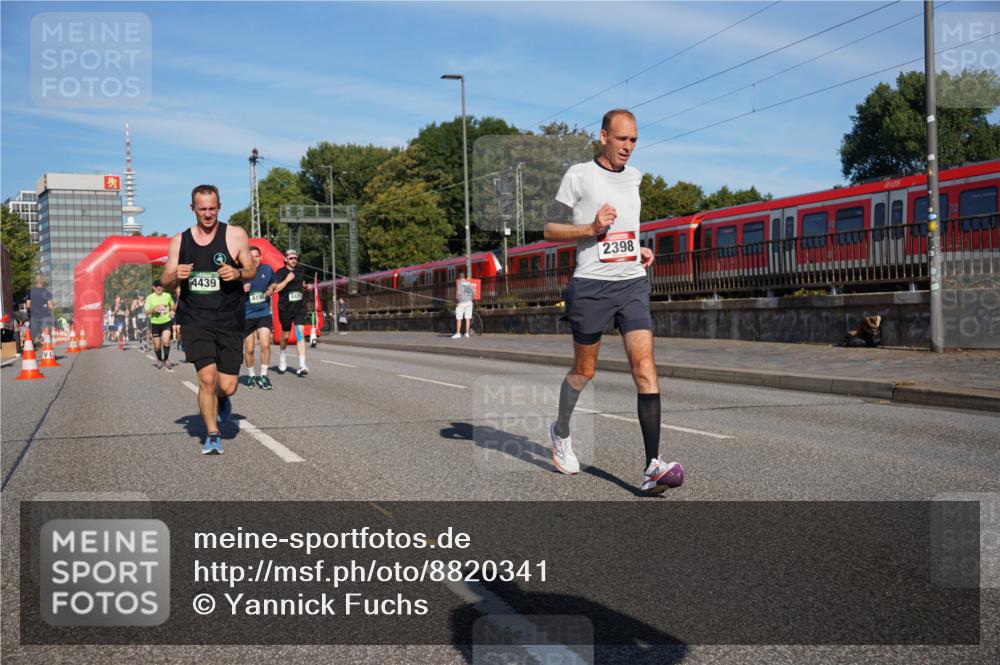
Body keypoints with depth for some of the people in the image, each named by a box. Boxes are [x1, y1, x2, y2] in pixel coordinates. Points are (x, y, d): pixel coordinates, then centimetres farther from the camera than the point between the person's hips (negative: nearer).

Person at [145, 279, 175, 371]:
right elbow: (147, 312, -4)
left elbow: (173, 306, 19)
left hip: (167, 322, 0)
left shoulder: (168, 296, 2)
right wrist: (153, 310, -22)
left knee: (166, 341, -20)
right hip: (155, 323, 0)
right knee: (157, 345, 5)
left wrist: (172, 311, -1)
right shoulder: (150, 297, -3)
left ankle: (166, 360, -3)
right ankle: (159, 360, 31)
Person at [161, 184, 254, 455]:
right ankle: (212, 436, 5)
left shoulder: (235, 235, 0)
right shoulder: (179, 241, 7)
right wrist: (176, 276, -13)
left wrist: (237, 273, -17)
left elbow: (251, 270, 7)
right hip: (195, 321, 1)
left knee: (227, 387, 0)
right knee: (207, 378, -13)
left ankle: (222, 400, 39)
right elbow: (165, 283, 11)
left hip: (229, 321, 0)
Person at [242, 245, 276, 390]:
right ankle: (250, 375, 28)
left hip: (264, 313, 1)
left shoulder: (267, 269, 0)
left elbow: (273, 284, 20)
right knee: (249, 349, 7)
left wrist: (271, 289, -2)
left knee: (265, 345, -11)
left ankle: (263, 376, 3)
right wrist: (241, 290, -19)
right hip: (246, 315, -1)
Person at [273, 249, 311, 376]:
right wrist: (287, 280, -22)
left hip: (300, 307, 2)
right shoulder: (281, 272, -6)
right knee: (286, 335, 12)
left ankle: (302, 365, -18)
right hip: (285, 308, -2)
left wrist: (306, 286, 8)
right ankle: (282, 354, 43)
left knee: (300, 333, -12)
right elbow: (275, 289, -16)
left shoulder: (299, 269, 8)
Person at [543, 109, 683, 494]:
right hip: (591, 285, -4)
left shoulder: (634, 176, 15)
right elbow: (550, 231, -2)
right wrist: (591, 228, -17)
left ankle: (652, 466, -16)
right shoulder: (578, 175, -2)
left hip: (633, 283, 4)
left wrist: (639, 247, 14)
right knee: (584, 371, 9)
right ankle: (561, 433, 38)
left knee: (644, 367, -12)